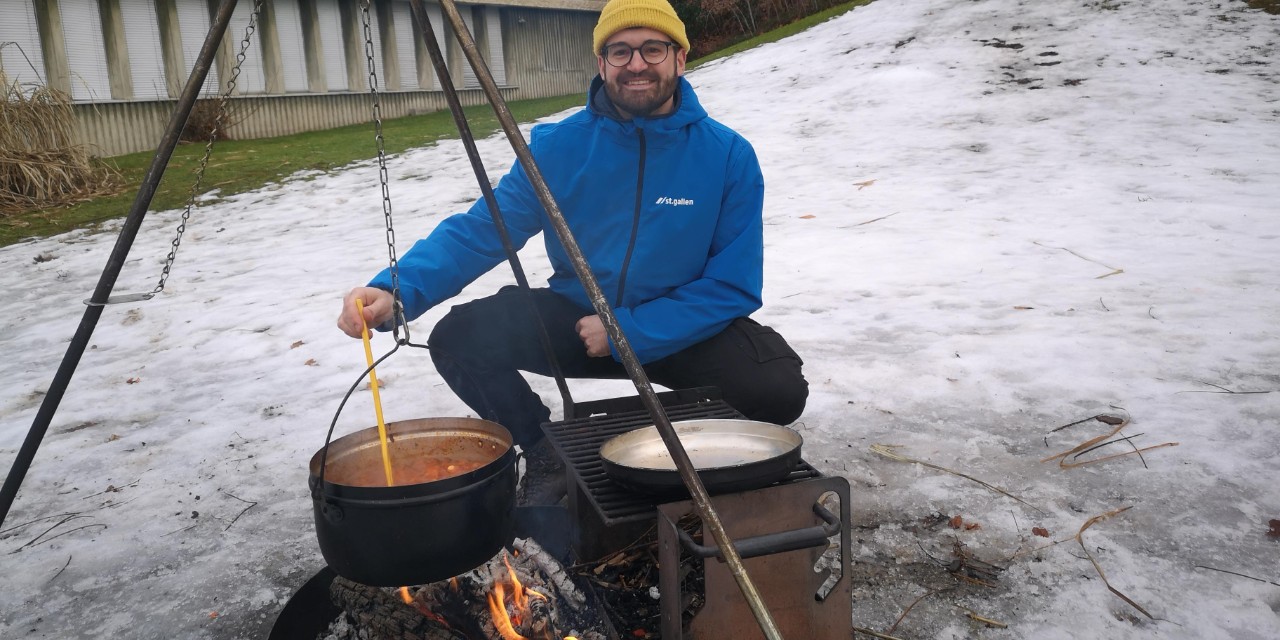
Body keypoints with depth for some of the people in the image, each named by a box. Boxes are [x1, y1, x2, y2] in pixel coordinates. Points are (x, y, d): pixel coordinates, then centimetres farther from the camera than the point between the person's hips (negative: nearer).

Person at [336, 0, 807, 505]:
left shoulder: (728, 155, -13)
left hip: (686, 330, -1)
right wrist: (396, 291, -31)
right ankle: (546, 452, 6)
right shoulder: (558, 146, -9)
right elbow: (479, 231, -13)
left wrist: (631, 333, -23)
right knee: (459, 338, -21)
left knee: (780, 389, -27)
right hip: (577, 318, 2)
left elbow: (735, 286, -14)